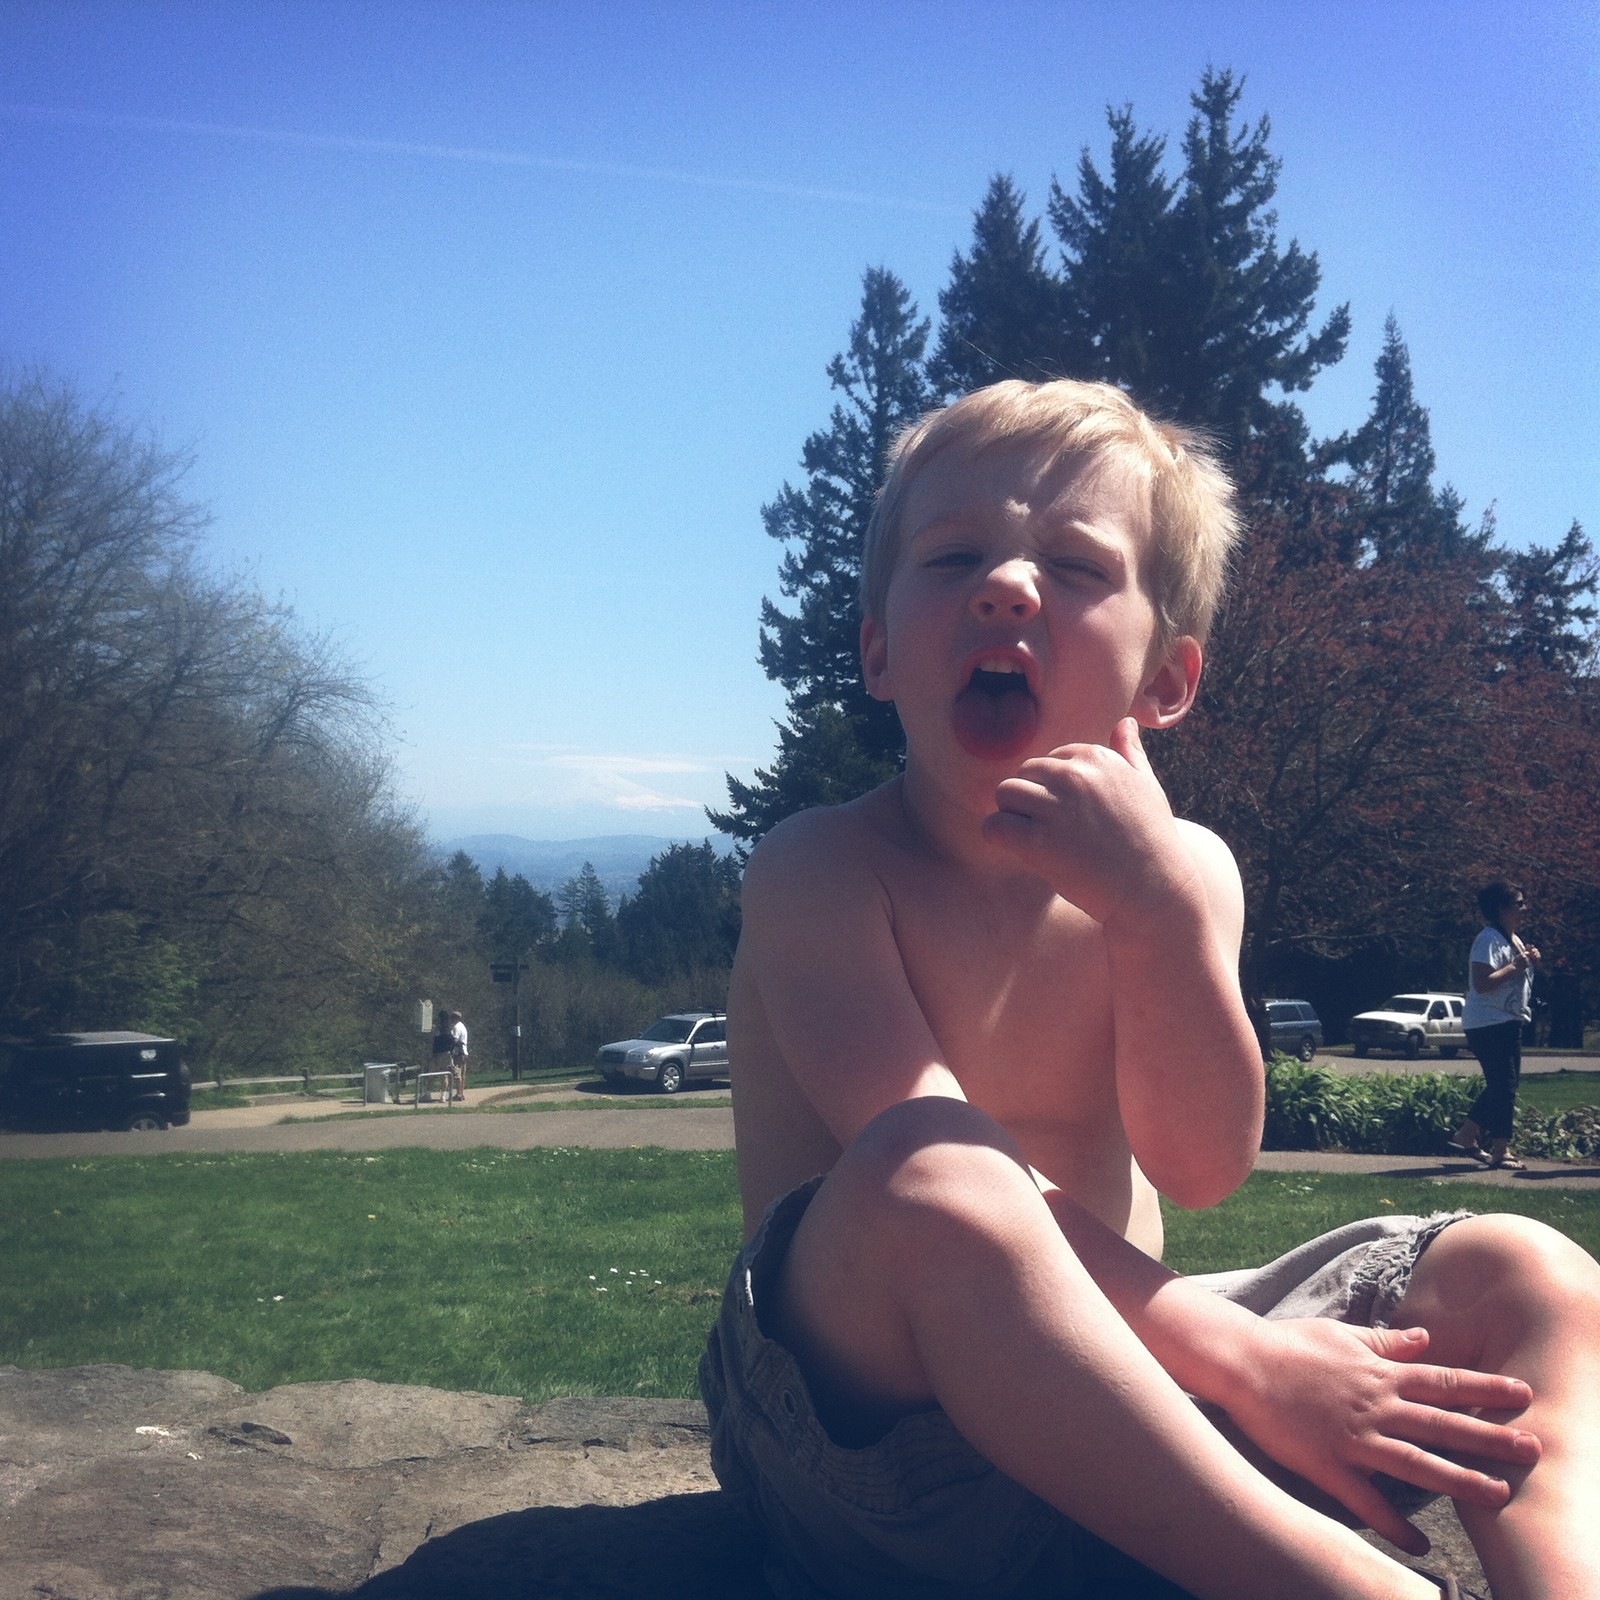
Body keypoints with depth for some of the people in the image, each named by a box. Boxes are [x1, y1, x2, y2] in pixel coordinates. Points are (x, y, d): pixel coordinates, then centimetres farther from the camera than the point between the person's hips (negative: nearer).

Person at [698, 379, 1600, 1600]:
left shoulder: (1176, 869, 6)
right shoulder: (821, 870, -9)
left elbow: (1201, 1166, -8)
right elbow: (929, 1170, -21)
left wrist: (1156, 907, -24)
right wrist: (1239, 1357, -26)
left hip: (1115, 1414, 6)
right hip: (876, 1420, -5)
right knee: (928, 1181, -38)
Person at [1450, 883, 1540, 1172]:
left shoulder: (1513, 940, 15)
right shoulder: (1489, 940, -17)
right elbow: (1482, 983, -27)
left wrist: (1530, 960, 6)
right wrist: (1515, 966, -23)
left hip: (1508, 1022, 10)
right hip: (1488, 1025, -10)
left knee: (1503, 1085, 13)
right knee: (1504, 1085, -9)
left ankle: (1467, 1135, 22)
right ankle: (1500, 1151, -3)